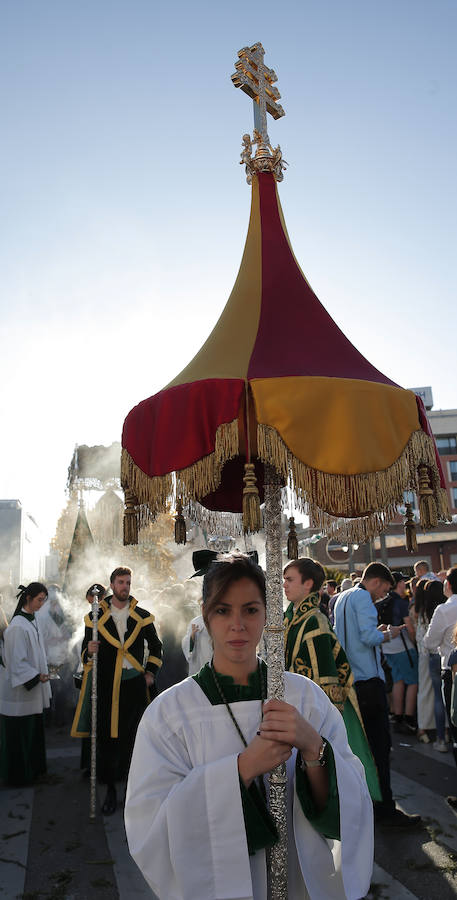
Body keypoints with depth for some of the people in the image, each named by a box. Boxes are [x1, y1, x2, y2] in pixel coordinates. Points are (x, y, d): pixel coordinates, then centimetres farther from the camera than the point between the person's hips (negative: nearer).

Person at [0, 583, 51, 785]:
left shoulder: (32, 620, 7)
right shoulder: (18, 626, -21)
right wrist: (36, 676, -17)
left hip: (32, 686, 9)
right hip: (19, 688, -9)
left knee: (33, 729, 16)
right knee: (19, 731, 4)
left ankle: (32, 768, 28)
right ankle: (18, 774, 17)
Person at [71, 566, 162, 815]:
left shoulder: (142, 617, 8)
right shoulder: (96, 617, 6)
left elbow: (155, 648, 18)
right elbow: (85, 652, 9)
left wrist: (150, 673, 7)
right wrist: (89, 652, -13)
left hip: (135, 684, 1)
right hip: (106, 685, 0)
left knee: (134, 737, 3)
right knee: (106, 736, 1)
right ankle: (110, 789, 15)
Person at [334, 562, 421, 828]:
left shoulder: (342, 598, 18)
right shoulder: (363, 597, -12)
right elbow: (369, 637, -22)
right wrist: (388, 635, -4)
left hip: (349, 680, 10)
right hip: (368, 679, -9)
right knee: (379, 743, -5)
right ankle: (385, 809, -1)